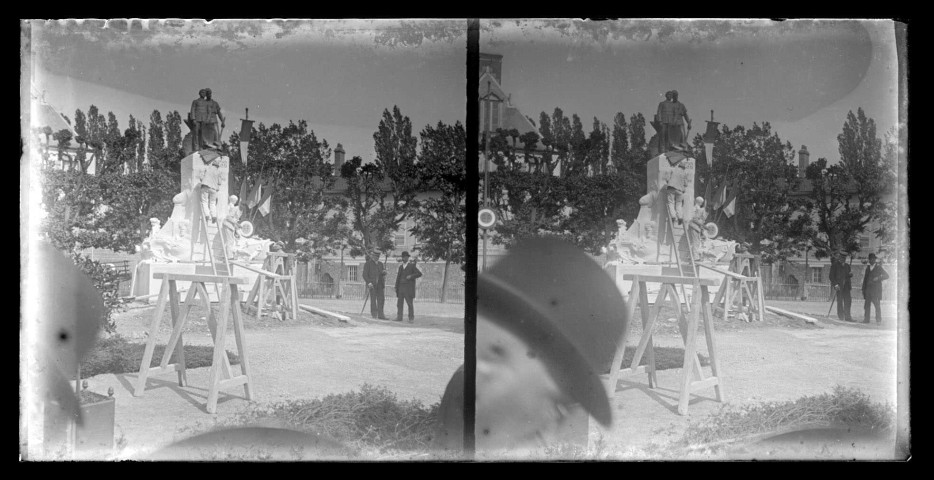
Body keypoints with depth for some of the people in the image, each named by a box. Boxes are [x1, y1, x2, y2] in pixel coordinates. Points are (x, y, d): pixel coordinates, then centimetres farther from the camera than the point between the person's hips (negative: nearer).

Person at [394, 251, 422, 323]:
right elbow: (398, 277, 16)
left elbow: (419, 273, -5)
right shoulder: (400, 267, 16)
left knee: (410, 303, -5)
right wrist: (396, 288, 8)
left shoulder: (412, 265, 0)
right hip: (401, 287, 5)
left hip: (409, 288, -5)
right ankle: (399, 317, 6)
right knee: (399, 303, 2)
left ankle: (411, 318, -1)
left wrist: (411, 276, -16)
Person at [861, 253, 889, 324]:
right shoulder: (867, 268, 16)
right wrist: (863, 289, 9)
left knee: (877, 305, -6)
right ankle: (866, 319, 3)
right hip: (868, 289, 4)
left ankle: (879, 320, -2)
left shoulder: (879, 268, 4)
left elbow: (886, 276, 0)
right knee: (866, 305, 0)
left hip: (876, 289, -4)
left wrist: (878, 278, -15)